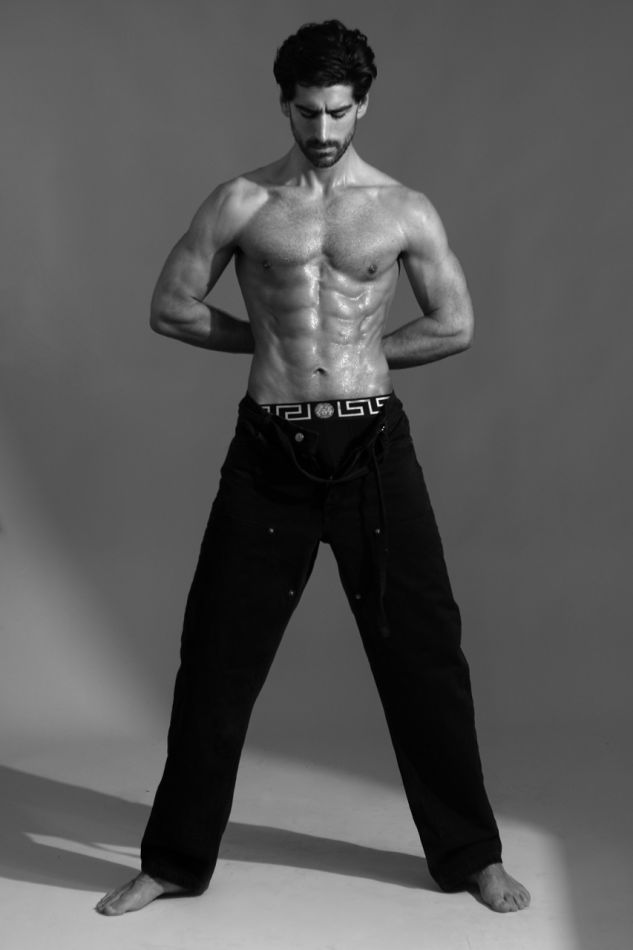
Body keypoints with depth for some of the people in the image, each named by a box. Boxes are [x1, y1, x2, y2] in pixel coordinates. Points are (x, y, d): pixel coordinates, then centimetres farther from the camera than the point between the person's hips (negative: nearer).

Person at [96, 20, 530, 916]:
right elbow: (170, 309, 5)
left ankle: (470, 854, 21)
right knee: (217, 656, 4)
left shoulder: (404, 209, 5)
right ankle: (175, 859, 19)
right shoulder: (240, 203, 3)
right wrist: (272, 340, 6)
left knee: (423, 651, 5)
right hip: (269, 451, 0)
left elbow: (456, 326, 6)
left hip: (374, 449, 0)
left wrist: (360, 354, 5)